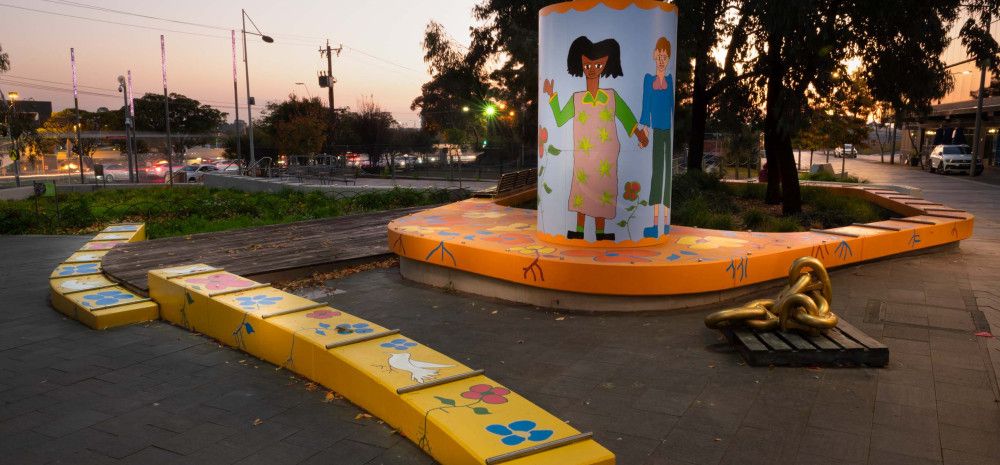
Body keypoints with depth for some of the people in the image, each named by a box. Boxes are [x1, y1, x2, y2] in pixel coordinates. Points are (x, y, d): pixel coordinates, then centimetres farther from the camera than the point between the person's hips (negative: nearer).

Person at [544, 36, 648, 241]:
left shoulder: (612, 96, 2)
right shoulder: (576, 99, 4)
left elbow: (627, 117, 9)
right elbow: (560, 120, 7)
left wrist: (639, 133, 4)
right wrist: (552, 96, 7)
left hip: (605, 154, 0)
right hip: (583, 154, 1)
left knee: (602, 187, 0)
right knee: (582, 186, 2)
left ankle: (600, 231, 8)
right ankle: (579, 230, 10)